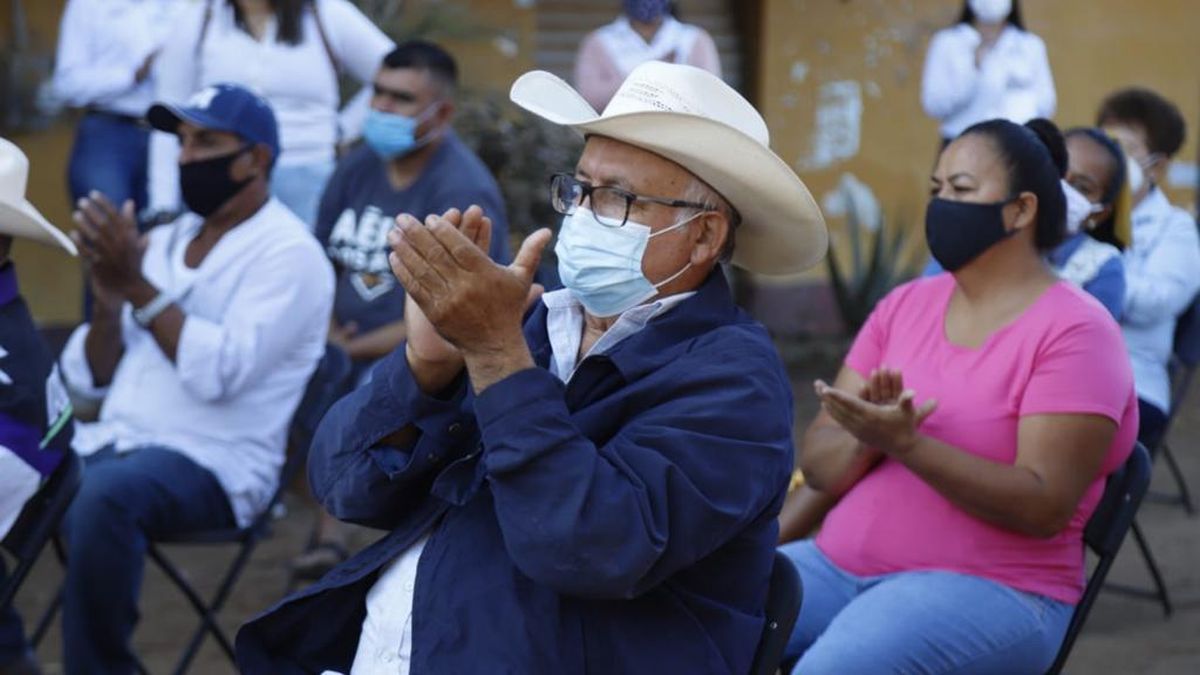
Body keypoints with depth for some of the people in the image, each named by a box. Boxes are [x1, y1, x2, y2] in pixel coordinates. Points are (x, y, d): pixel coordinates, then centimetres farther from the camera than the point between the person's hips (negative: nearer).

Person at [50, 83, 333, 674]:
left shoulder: (288, 254, -5)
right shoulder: (162, 242, 16)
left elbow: (221, 372, -19)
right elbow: (87, 380, 12)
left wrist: (138, 286, -18)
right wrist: (110, 302, -6)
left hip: (213, 464, -7)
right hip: (114, 443, 7)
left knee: (104, 495, -35)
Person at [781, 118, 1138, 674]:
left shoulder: (1074, 332, -7)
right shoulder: (904, 304, 11)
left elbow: (1045, 506, -17)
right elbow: (818, 464, 6)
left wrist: (906, 444, -26)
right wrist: (867, 438, -17)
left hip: (988, 589, -6)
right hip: (840, 563, 6)